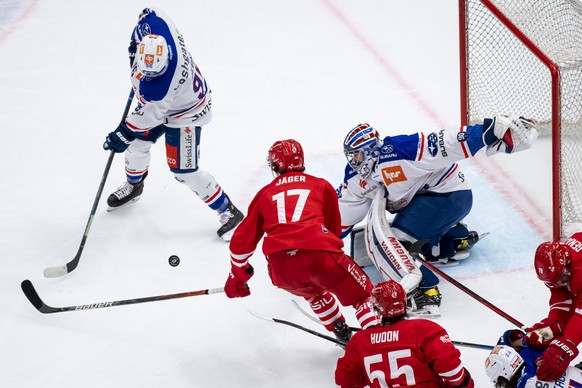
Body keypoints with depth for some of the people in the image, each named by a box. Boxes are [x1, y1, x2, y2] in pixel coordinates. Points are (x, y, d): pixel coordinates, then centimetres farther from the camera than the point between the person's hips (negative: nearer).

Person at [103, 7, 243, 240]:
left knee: (185, 172, -6)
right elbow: (148, 13, -7)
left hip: (185, 112, -8)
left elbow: (150, 115, -27)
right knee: (137, 142, 18)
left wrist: (123, 133, -14)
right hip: (159, 100, 8)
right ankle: (134, 186, 48)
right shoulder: (154, 25, -31)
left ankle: (228, 211, 10)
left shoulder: (160, 86, -44)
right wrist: (136, 45, -1)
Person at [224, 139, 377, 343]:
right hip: (319, 253, -2)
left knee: (313, 291, 35)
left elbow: (242, 240, 27)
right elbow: (334, 229, 35)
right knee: (362, 295, 14)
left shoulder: (264, 194, 26)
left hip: (280, 266, 2)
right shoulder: (322, 186, 24)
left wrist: (237, 277, 41)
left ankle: (343, 334, 31)